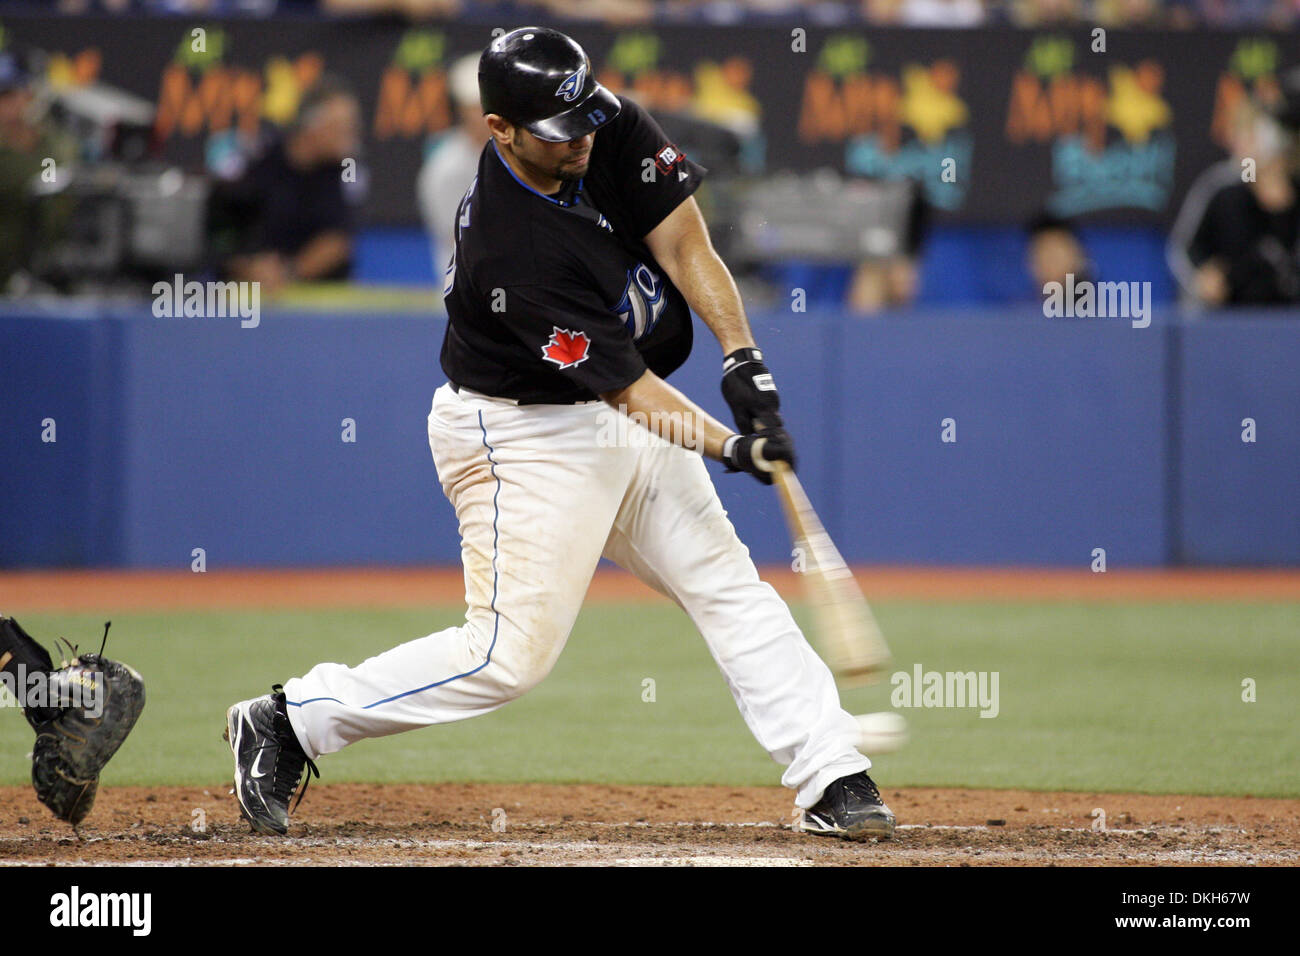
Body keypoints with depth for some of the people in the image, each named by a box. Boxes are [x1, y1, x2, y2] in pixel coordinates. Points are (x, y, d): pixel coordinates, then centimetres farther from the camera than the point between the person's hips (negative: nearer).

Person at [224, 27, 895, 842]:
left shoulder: (614, 129, -12)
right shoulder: (511, 253, -32)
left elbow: (685, 245, -10)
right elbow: (628, 389, -27)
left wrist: (745, 363, -21)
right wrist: (732, 447, -33)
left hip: (627, 420, 8)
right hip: (522, 433, -8)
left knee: (730, 588, 5)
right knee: (511, 655, -11)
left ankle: (832, 778, 8)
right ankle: (291, 721, 0)